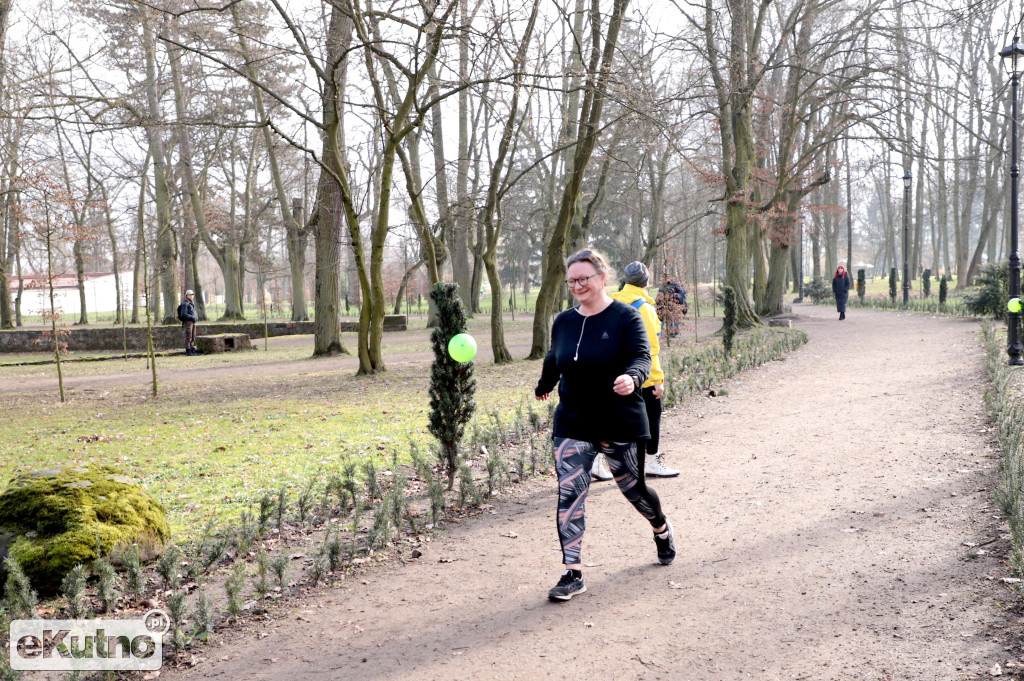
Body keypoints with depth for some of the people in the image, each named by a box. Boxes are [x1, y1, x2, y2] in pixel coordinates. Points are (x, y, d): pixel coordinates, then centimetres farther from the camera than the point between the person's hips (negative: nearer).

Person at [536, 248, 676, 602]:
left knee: (633, 487, 11)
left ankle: (662, 530, 45)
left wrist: (632, 378, -40)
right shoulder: (563, 322, 5)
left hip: (619, 423, -3)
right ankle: (572, 573, -5)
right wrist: (543, 386, 38)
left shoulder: (625, 317, -9)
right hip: (572, 424, 3)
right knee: (569, 493, -8)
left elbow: (641, 357, -19)